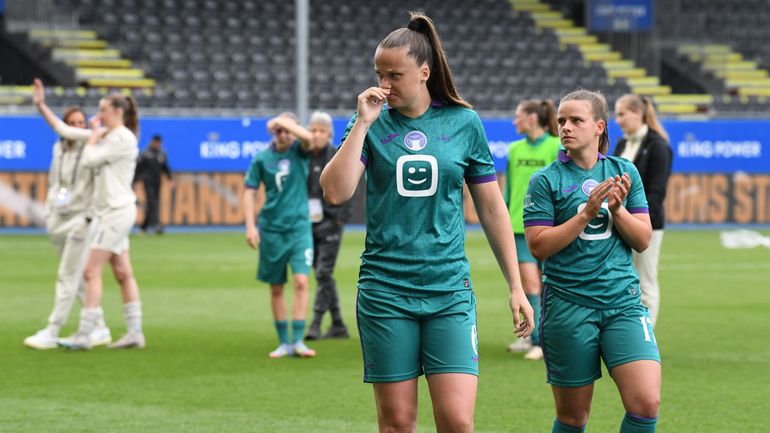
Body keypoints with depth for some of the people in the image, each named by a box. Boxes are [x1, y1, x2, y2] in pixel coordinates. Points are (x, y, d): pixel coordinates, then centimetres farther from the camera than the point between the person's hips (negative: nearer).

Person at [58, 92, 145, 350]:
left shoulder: (121, 138, -14)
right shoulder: (112, 136, 16)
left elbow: (89, 160, -17)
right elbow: (92, 162, 14)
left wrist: (94, 135, -4)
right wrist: (98, 133, 9)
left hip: (117, 211, -10)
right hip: (116, 212, 10)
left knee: (92, 271, -12)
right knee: (123, 274, 10)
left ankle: (83, 335, -14)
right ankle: (135, 333, 11)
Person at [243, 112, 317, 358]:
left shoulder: (299, 151, 0)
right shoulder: (262, 159, 2)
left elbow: (307, 137, -24)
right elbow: (249, 192, 3)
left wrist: (283, 121, -13)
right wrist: (250, 225, -5)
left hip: (299, 226, -1)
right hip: (271, 229, 1)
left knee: (301, 281, -14)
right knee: (276, 288, 6)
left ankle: (298, 341, -10)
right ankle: (284, 343, 16)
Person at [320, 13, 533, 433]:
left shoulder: (464, 123, 4)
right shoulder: (372, 124, 3)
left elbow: (492, 208, 10)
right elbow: (335, 191, -12)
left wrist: (516, 287, 9)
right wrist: (363, 123, -13)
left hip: (449, 291, 0)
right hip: (385, 292, 0)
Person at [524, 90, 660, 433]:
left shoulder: (624, 172, 8)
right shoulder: (546, 181, -1)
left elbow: (643, 240, 7)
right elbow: (538, 246, -9)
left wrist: (617, 210, -11)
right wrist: (587, 213, -17)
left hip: (623, 301, 2)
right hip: (568, 307, -2)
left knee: (646, 403, -14)